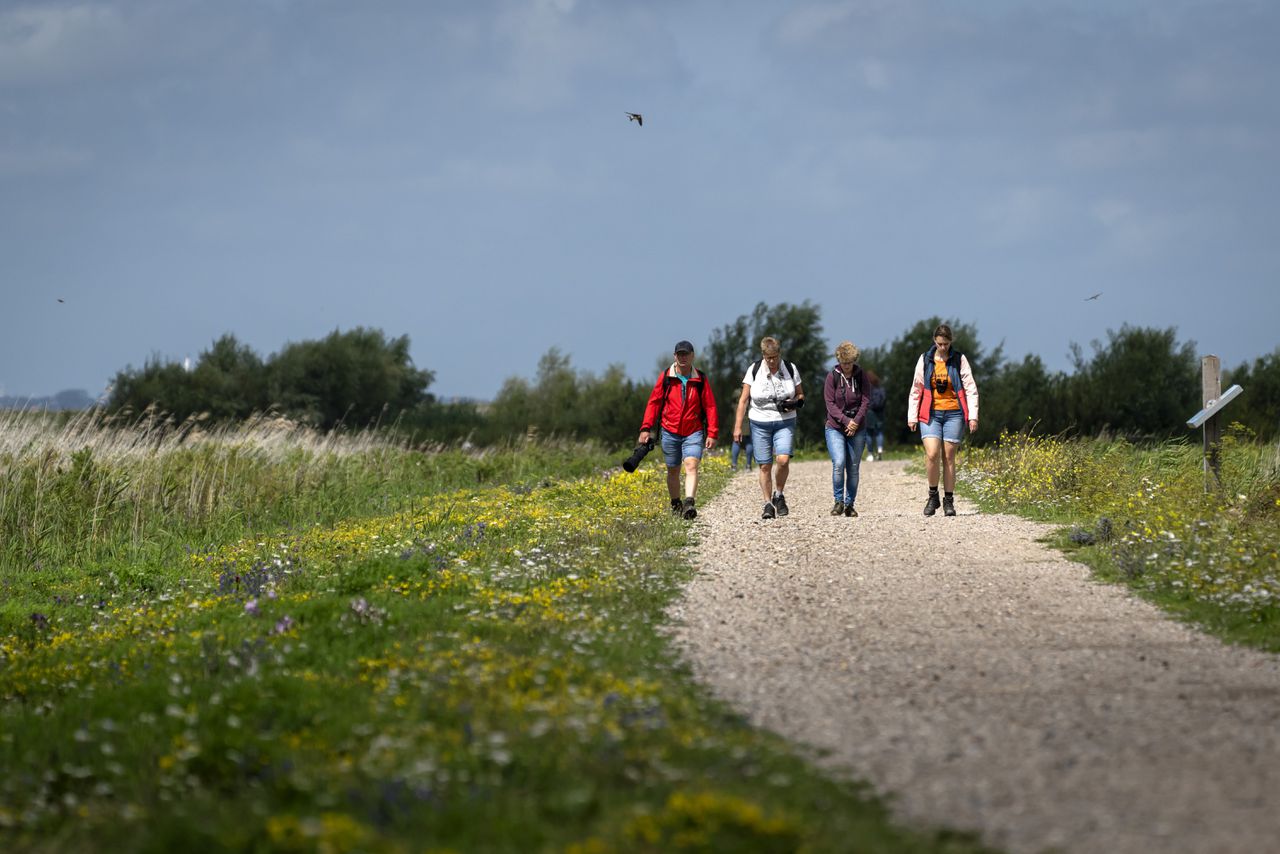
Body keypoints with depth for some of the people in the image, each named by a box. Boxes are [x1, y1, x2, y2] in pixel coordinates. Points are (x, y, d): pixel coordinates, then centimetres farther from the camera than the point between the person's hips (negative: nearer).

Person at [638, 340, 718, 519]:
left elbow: (710, 406, 1)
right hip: (670, 432, 2)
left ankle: (690, 504, -30)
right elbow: (654, 402, 3)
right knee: (673, 470, 11)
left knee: (691, 466, -19)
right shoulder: (666, 377, 1)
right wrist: (646, 428, -4)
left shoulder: (701, 379, 0)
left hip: (693, 433, -2)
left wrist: (712, 433, -5)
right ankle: (676, 504, 27)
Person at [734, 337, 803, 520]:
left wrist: (795, 403, -13)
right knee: (765, 466, -1)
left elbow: (801, 395, 11)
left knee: (783, 460, -18)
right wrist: (738, 426, -6)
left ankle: (778, 495, 4)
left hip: (785, 422, 0)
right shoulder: (754, 370, -4)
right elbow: (744, 400, -1)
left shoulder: (790, 369, -1)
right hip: (760, 424, 0)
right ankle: (768, 504, 10)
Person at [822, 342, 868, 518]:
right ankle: (838, 501, -5)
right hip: (835, 428, -2)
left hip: (857, 429, 2)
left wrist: (856, 422, -13)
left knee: (853, 468, 3)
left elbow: (866, 401, 0)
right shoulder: (832, 377, -2)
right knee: (838, 463, -18)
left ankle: (850, 504, 14)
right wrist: (846, 421, -17)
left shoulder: (861, 376, 3)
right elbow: (830, 403, -5)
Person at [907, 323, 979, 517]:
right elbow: (916, 389, 12)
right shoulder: (925, 360, 6)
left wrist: (973, 416, -5)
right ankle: (933, 495, 2)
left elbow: (970, 389, 2)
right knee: (932, 454, -16)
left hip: (953, 414, 0)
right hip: (931, 414, 0)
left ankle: (949, 501, 10)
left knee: (949, 457, 1)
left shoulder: (959, 360, 2)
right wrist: (912, 416, 7)